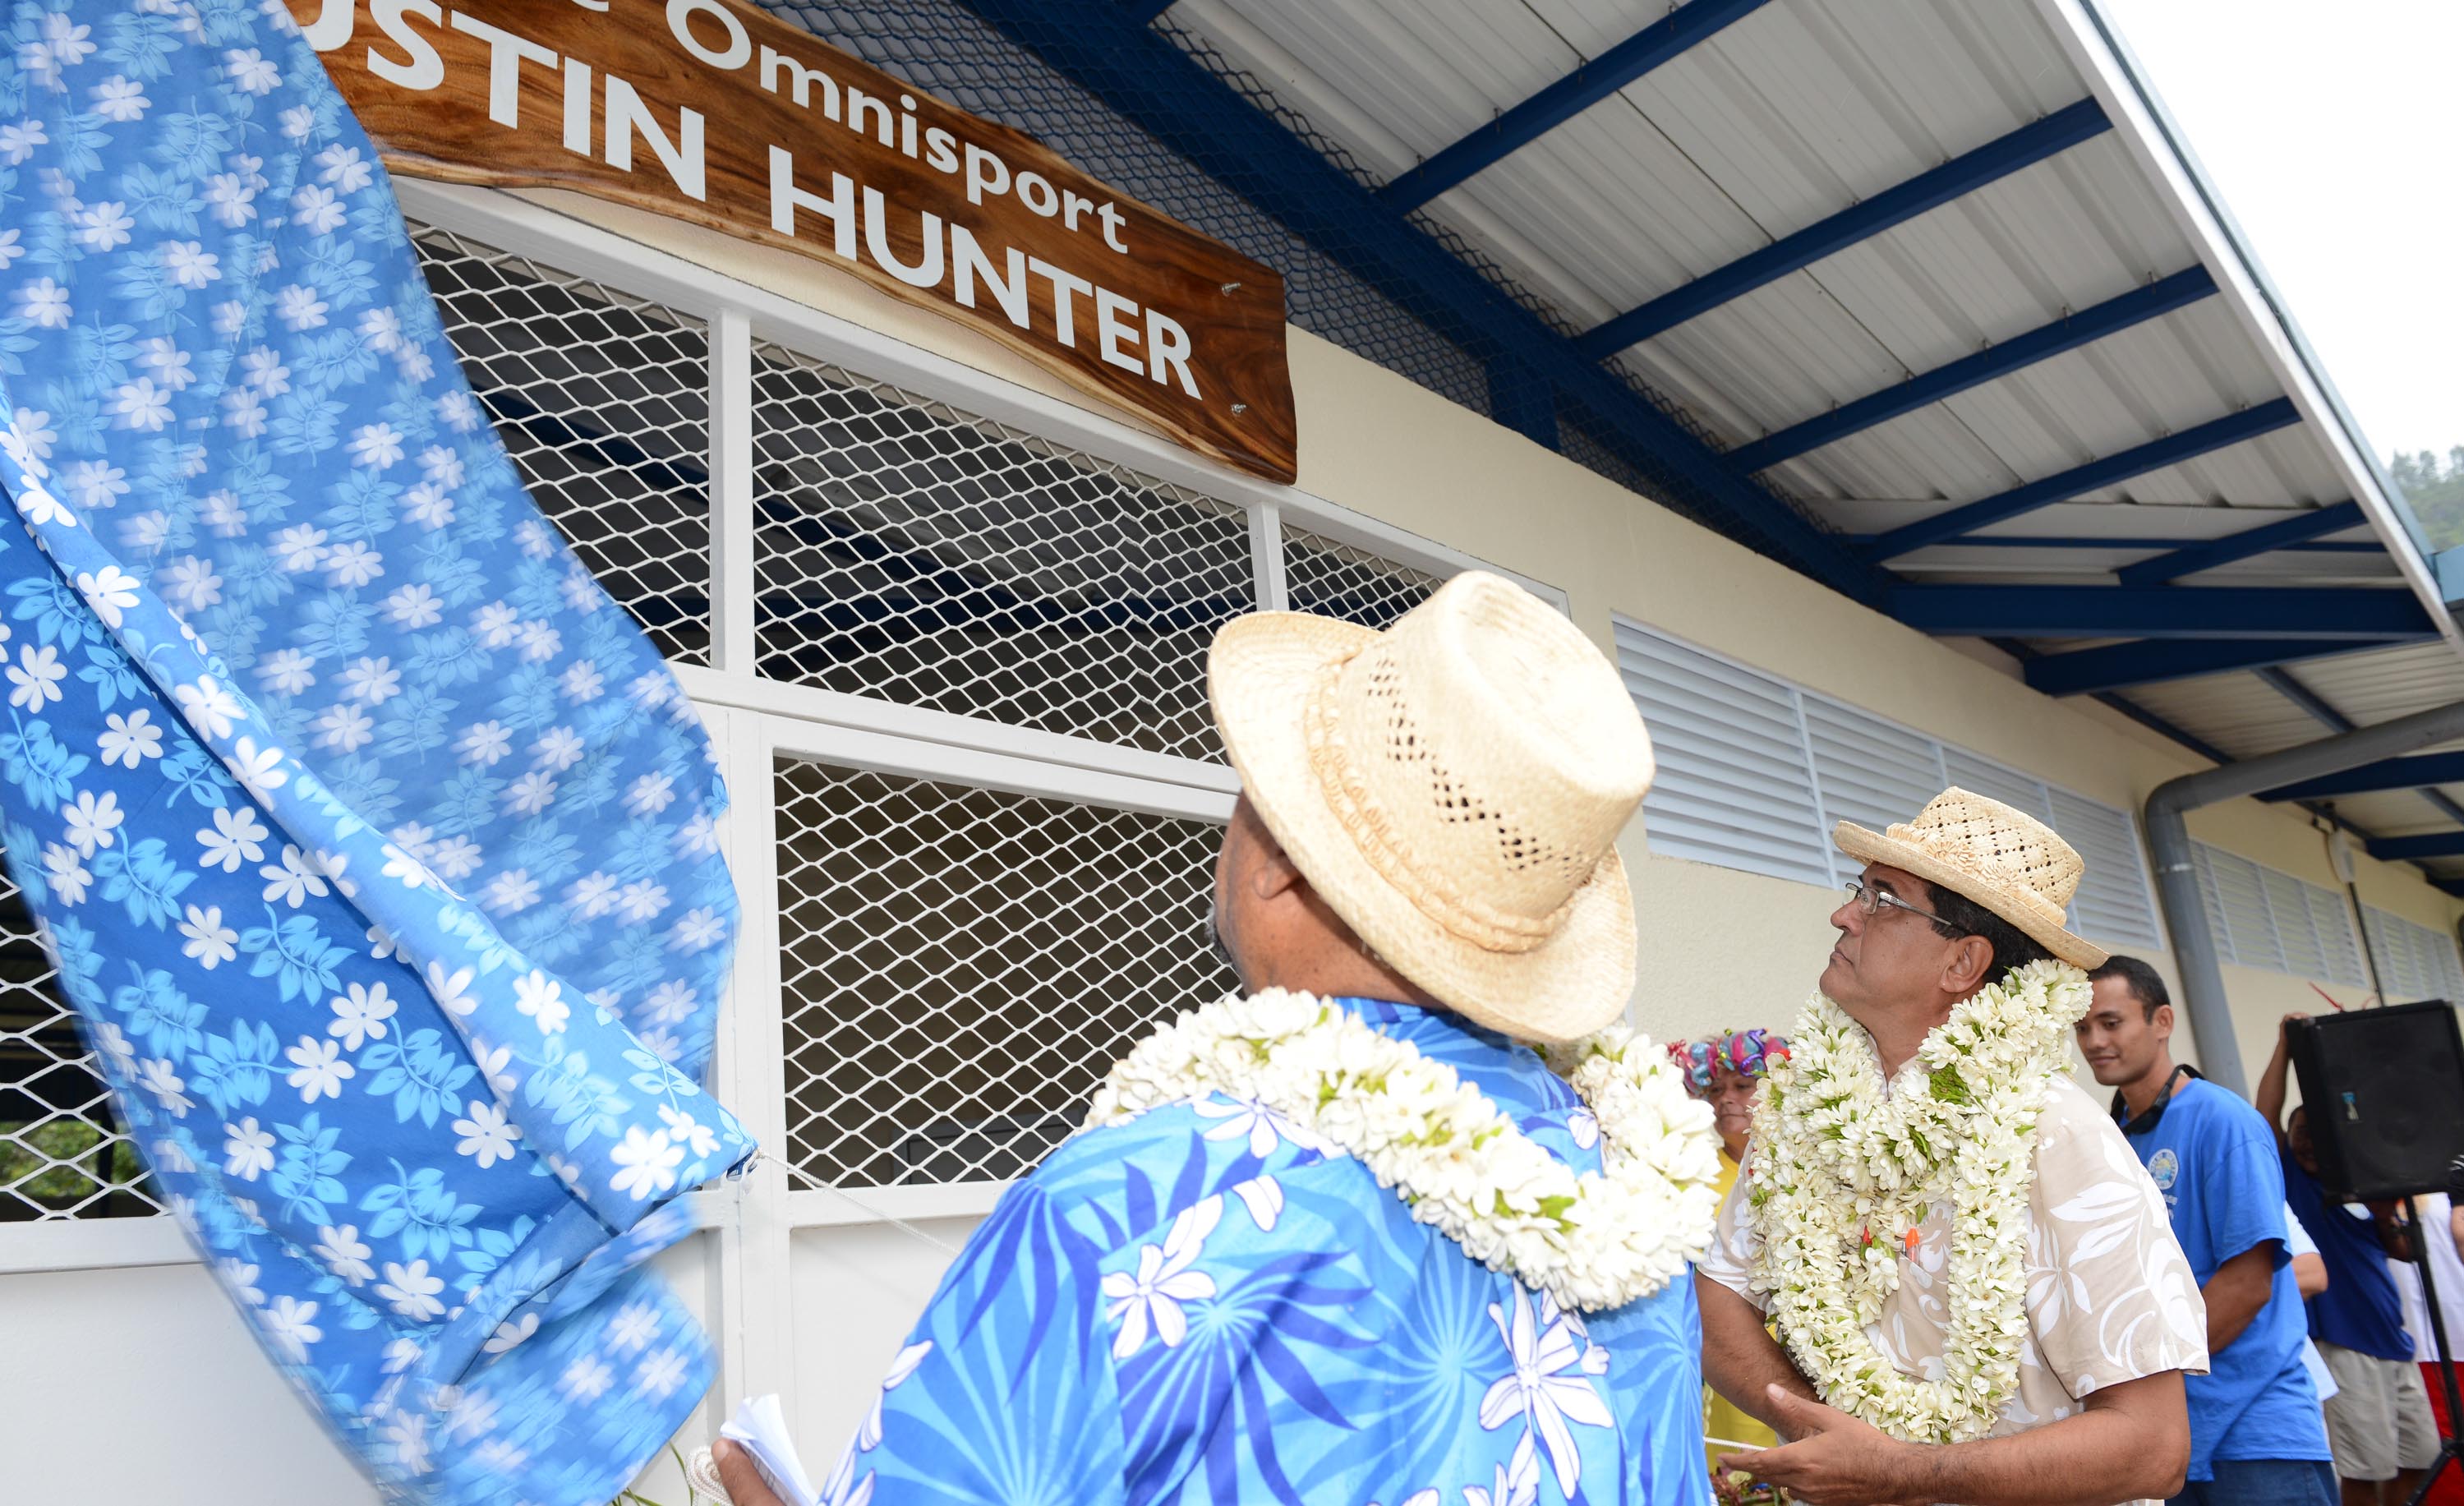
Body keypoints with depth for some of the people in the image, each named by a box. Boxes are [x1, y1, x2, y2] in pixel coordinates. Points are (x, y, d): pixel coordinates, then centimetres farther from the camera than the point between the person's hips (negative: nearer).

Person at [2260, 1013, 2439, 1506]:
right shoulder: (2292, 1182, -2)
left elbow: (2402, 1249, 17)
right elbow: (2266, 1115, -16)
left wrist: (2386, 1213, -3)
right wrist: (2285, 1043, -17)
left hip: (2393, 1340, 6)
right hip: (2343, 1342, -6)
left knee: (2418, 1456, 13)